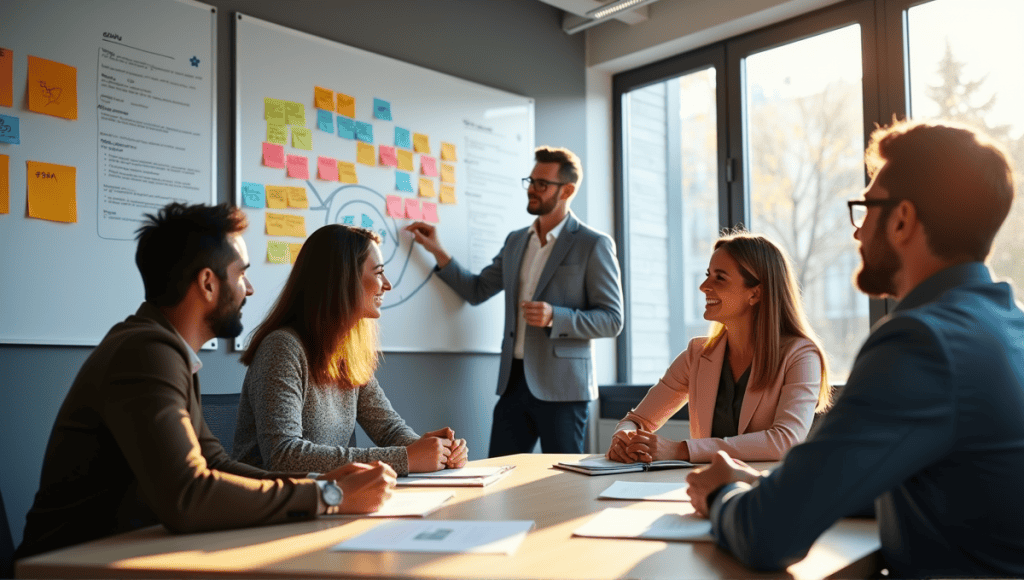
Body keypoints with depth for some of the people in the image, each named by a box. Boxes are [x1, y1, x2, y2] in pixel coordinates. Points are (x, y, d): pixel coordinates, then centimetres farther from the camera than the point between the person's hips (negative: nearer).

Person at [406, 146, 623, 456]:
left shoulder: (593, 245, -4)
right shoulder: (515, 241, 15)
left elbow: (612, 319, -7)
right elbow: (477, 290, 18)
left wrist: (554, 317, -21)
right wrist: (437, 251, 7)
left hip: (561, 387, -5)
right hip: (514, 381, 6)